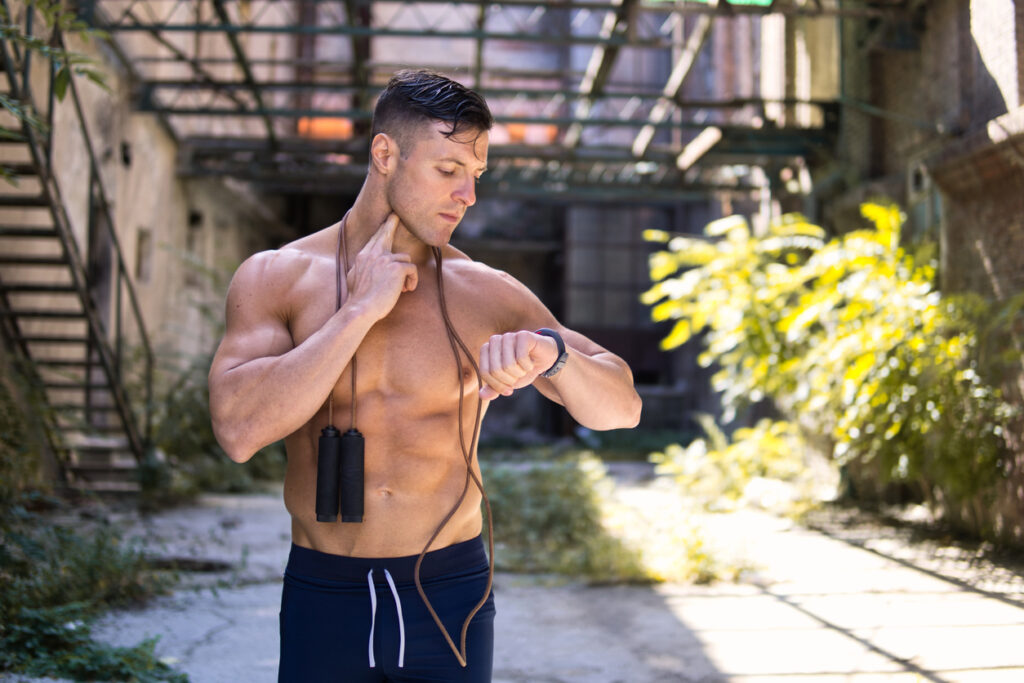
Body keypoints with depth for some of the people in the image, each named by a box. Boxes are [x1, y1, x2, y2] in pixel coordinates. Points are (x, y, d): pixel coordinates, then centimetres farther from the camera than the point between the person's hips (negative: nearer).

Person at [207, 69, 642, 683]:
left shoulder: (487, 296, -2)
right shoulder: (276, 278, -4)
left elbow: (623, 408, -3)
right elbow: (239, 430, -18)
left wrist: (552, 352, -23)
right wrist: (361, 311, -18)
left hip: (449, 597, 1)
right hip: (324, 595, -1)